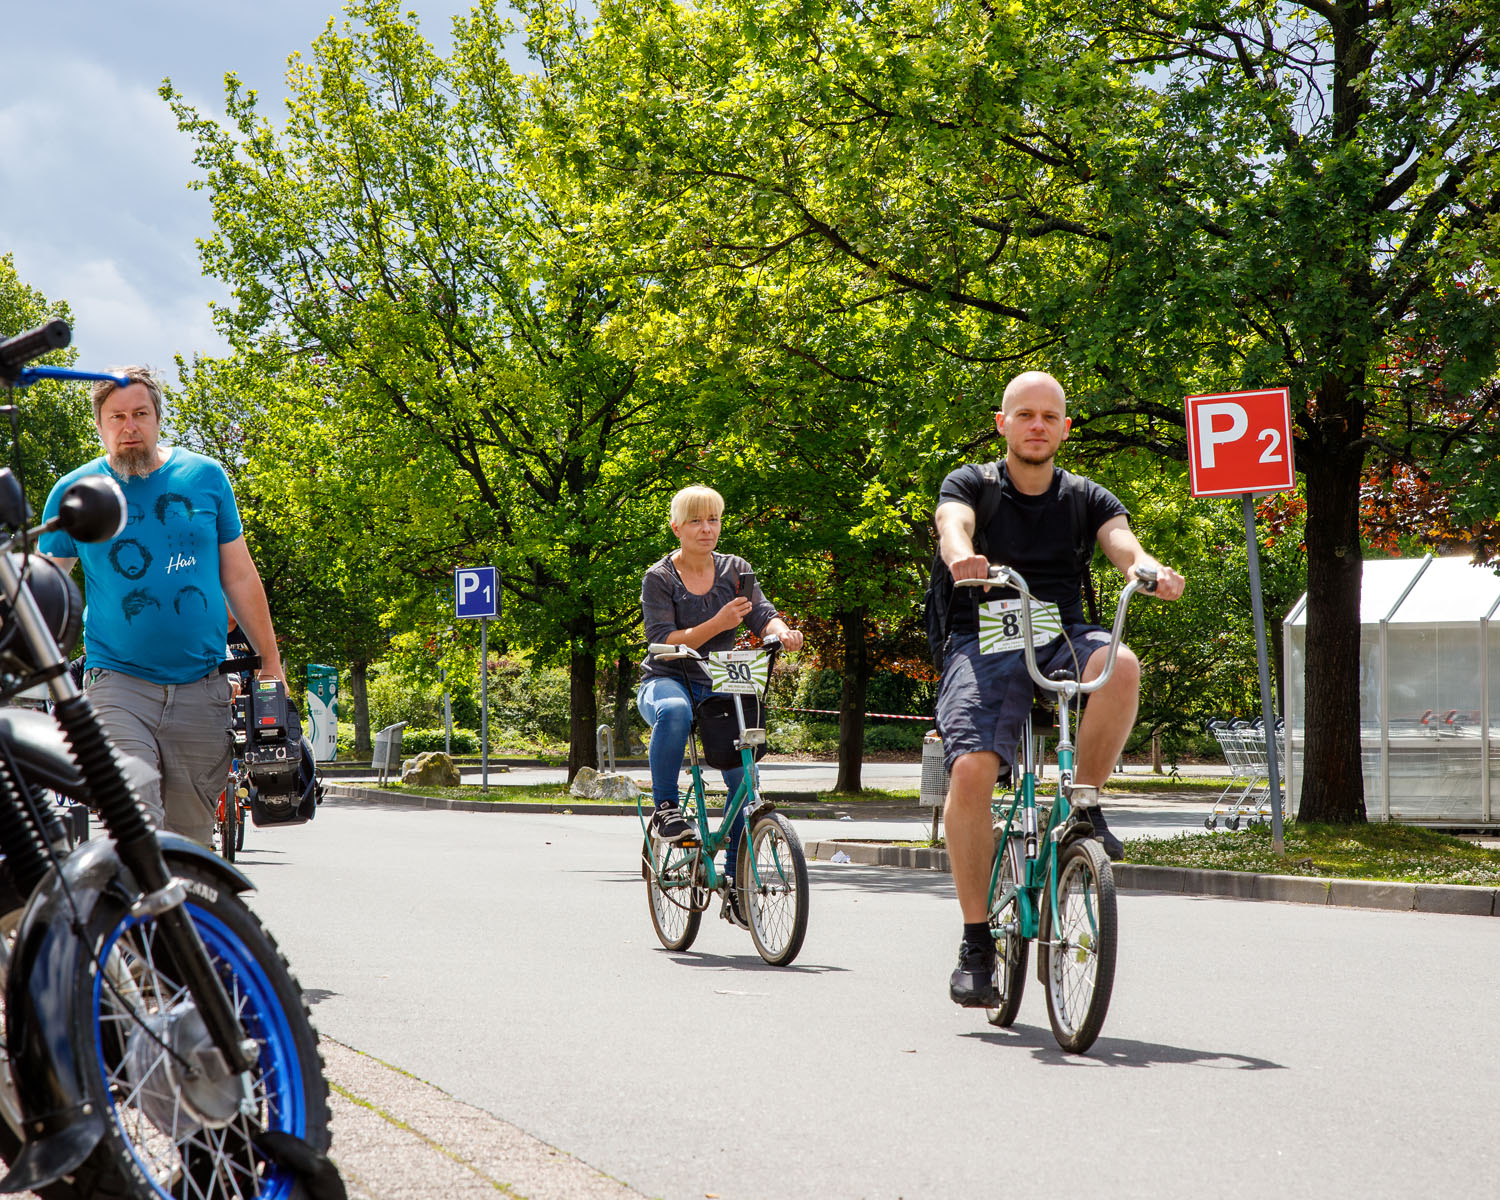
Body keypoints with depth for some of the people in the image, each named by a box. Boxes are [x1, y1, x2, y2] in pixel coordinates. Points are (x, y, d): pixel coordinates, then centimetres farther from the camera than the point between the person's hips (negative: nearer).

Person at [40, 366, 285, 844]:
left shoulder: (206, 477, 7)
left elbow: (240, 576, 13)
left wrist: (270, 663, 13)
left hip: (201, 688, 2)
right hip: (118, 682, -2)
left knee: (191, 834, 6)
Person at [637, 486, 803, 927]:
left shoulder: (735, 570, 7)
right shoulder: (659, 578, -4)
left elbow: (761, 613, -6)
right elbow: (664, 640, -14)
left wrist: (781, 631, -30)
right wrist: (717, 624, -25)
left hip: (717, 685, 3)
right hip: (665, 680, -3)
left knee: (743, 776, -12)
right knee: (674, 711, -42)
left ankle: (735, 887, -1)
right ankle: (664, 807, -23)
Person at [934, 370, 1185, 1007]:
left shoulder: (1086, 499, 12)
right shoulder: (971, 484, 6)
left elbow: (1123, 543, -6)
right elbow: (952, 524, -16)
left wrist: (1150, 570, -31)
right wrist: (961, 556, -41)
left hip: (1062, 638, 2)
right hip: (985, 642, -2)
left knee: (1120, 665, -34)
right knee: (971, 769, -25)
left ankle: (1084, 804, -12)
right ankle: (976, 941, -14)